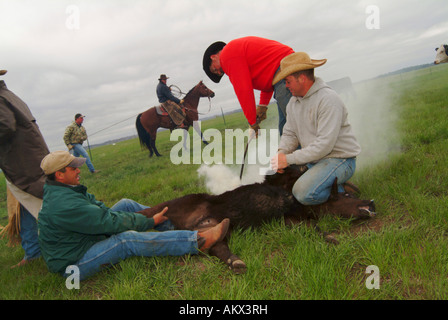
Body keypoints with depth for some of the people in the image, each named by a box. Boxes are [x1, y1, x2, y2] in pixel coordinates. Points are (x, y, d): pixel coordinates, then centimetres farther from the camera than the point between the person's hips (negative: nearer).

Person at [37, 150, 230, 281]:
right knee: (127, 240, -31)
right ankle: (199, 241, -34)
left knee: (126, 205, -1)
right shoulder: (64, 205, -29)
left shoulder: (61, 192, 4)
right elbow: (109, 222, -28)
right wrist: (150, 221, -18)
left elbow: (99, 210, 5)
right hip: (74, 265, -10)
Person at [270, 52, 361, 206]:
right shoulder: (293, 102, 6)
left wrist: (289, 159, -24)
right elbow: (289, 134, 9)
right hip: (314, 158, 8)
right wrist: (281, 153, -14)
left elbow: (324, 145, -26)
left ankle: (338, 188, 1)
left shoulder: (328, 99, -20)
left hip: (339, 159, -8)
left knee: (303, 193, -28)